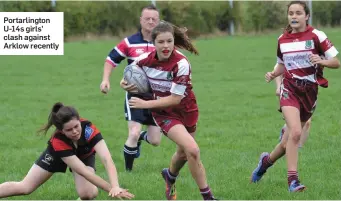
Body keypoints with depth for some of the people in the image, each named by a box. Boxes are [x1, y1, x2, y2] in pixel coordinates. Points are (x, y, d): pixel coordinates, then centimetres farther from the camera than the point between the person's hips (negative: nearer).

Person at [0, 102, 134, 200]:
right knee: (24, 187, 2)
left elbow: (107, 159, -51)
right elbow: (84, 172, -46)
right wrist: (110, 189, -52)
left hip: (84, 156, 1)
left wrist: (115, 187, -67)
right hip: (58, 154, -1)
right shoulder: (58, 141, -42)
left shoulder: (89, 129, -43)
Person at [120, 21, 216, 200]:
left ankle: (170, 176, 55)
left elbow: (175, 98, -25)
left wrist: (146, 104, -24)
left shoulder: (181, 63, -26)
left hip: (186, 110, 0)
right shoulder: (145, 59, -16)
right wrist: (125, 83, -12)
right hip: (164, 113, 0)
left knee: (183, 153, 20)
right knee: (192, 150, -21)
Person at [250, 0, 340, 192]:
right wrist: (273, 74, 0)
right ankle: (293, 179, -18)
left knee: (289, 141, 7)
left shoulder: (316, 36, -7)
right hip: (290, 89, 0)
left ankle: (267, 161, 37)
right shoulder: (282, 39, 5)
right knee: (295, 132, -24)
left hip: (309, 91, 0)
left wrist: (321, 61, -25)